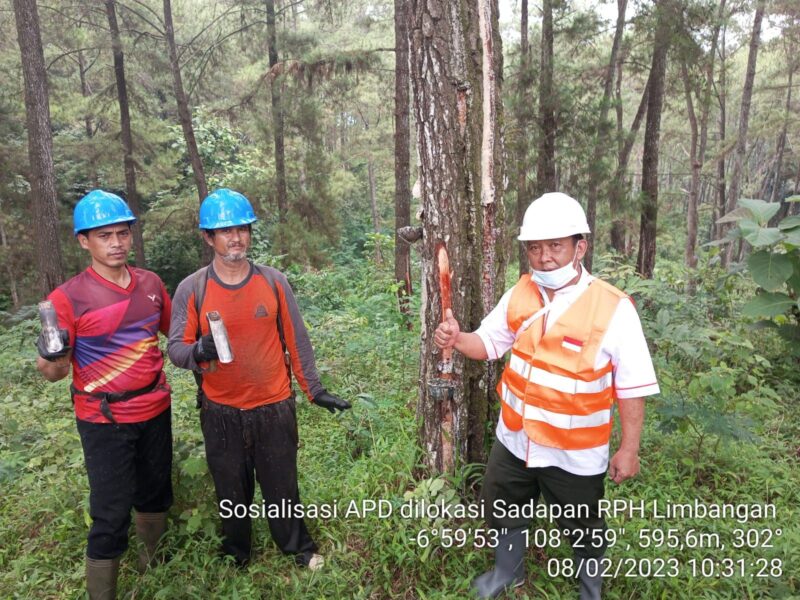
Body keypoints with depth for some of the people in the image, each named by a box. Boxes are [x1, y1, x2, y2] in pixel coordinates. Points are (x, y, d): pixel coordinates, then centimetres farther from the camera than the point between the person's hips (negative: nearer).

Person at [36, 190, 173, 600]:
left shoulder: (151, 284, -2)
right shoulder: (68, 297, -14)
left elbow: (173, 332, 14)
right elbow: (56, 373, -10)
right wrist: (51, 357, -31)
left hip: (155, 410, 5)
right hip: (104, 421, -5)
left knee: (156, 492, 22)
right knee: (111, 513, 3)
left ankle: (154, 558, 47)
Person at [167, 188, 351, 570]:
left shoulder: (274, 281, -3)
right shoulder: (191, 289, -7)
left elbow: (296, 340, 2)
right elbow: (176, 349, -6)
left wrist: (315, 390, 3)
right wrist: (200, 352, -29)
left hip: (275, 408, 0)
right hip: (221, 413, 0)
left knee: (282, 485, 15)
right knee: (232, 492, 18)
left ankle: (299, 549, 37)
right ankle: (236, 557, 41)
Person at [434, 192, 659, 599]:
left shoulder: (613, 309, -22)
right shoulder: (520, 294, -7)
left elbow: (632, 387, -16)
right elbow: (490, 342, 4)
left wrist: (629, 450, -12)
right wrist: (457, 339, -17)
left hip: (575, 453, -4)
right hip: (515, 439, 5)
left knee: (583, 530, 21)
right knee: (501, 510, 25)